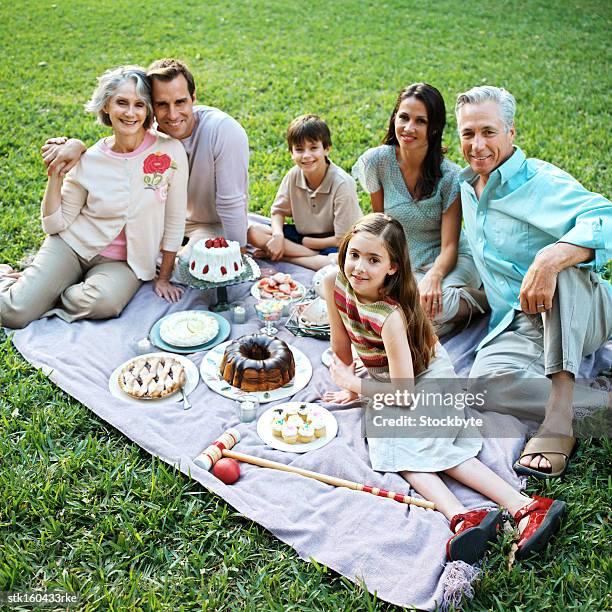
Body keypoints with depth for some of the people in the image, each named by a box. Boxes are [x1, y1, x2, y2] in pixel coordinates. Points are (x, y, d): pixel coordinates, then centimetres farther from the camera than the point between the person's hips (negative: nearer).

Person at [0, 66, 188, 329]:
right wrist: (55, 176, -12)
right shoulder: (89, 160, -7)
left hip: (123, 263, 0)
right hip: (71, 246, 0)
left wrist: (164, 277, 1)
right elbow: (55, 224, 0)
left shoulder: (170, 151, -12)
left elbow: (174, 220, -3)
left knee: (105, 302, -34)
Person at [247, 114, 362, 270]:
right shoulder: (293, 176, -9)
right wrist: (278, 235, -17)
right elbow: (278, 210, 5)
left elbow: (342, 240, -20)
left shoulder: (342, 184, -23)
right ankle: (316, 257, -17)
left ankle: (284, 256, -20)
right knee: (254, 232, -15)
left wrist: (303, 241, -13)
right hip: (302, 234, 5)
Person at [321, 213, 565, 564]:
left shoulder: (391, 315, -33)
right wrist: (350, 388, 8)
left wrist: (351, 382, -15)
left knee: (428, 445, -28)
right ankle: (461, 518, -39)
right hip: (381, 380, 5)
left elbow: (403, 391, -29)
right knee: (390, 447, -21)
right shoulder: (335, 284, -16)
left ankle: (524, 507, -35)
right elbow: (341, 343, 0)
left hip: (425, 376, -5)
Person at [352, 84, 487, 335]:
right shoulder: (377, 161, -9)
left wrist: (434, 276, -37)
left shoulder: (450, 176, -15)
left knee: (432, 305, -38)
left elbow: (449, 246, -16)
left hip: (444, 262, -4)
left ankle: (484, 299, -3)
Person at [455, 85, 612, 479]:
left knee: (559, 257, -39)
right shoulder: (466, 184, 13)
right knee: (486, 379, -29)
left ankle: (559, 415, -43)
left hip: (579, 313, -4)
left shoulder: (540, 181, -11)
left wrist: (550, 258, -47)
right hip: (518, 326, 4)